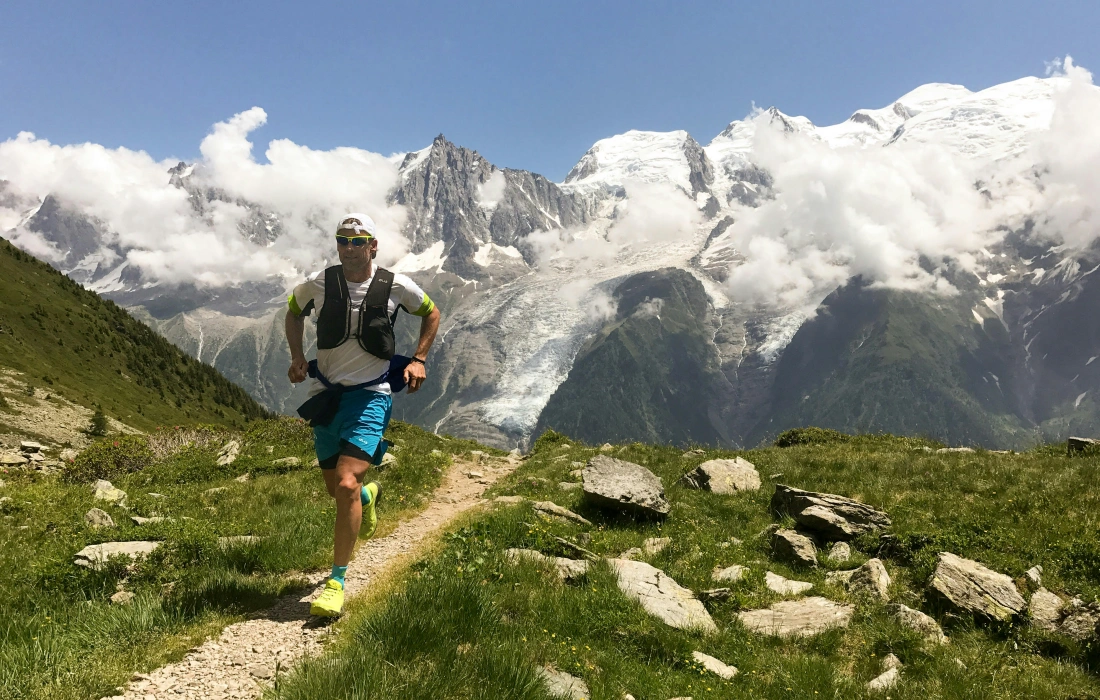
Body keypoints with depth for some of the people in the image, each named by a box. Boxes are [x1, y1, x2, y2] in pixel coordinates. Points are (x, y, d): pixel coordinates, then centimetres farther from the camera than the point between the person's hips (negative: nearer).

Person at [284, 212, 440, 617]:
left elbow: (431, 313, 11)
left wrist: (419, 360, 1)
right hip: (326, 396, 4)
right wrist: (297, 358, 5)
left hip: (371, 395, -3)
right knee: (335, 489, 13)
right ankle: (369, 494, 52)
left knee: (347, 484, -20)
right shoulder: (317, 285, -4)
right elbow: (293, 312, 18)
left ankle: (337, 582, -7)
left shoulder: (396, 286, -8)